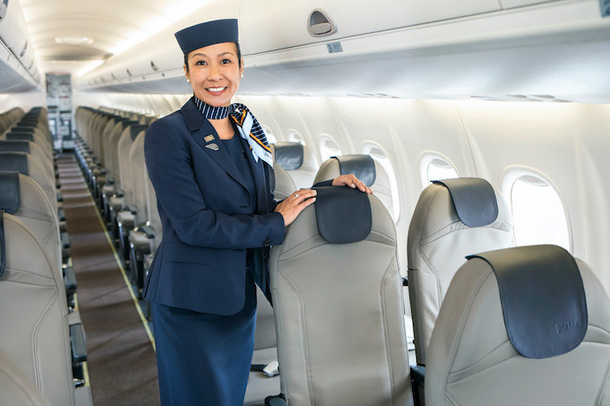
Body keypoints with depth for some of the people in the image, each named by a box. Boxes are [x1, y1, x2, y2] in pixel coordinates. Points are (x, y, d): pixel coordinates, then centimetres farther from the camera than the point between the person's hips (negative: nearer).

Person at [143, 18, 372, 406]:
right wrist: (276, 222, -14)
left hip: (240, 298, 6)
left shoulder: (248, 130, 7)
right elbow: (193, 225, -21)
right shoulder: (168, 134, -14)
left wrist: (328, 186, -1)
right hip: (192, 302, -6)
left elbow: (263, 207, 10)